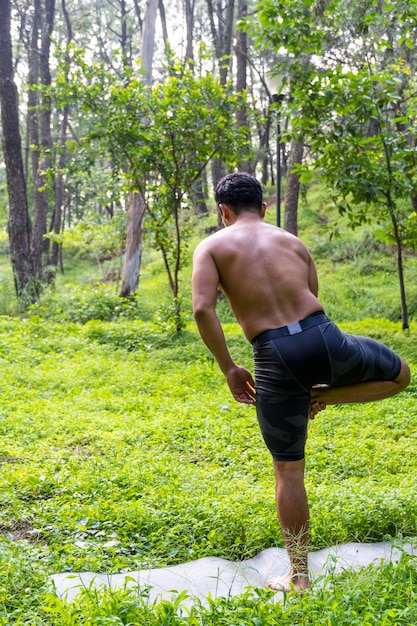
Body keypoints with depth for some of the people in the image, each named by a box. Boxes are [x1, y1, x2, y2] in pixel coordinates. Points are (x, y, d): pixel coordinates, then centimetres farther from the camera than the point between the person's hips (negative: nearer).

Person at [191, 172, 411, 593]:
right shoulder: (293, 242, 19)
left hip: (275, 358, -1)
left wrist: (228, 368, 1)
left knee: (288, 469, 14)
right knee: (400, 375, 31)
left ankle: (299, 578, 24)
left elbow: (203, 309, -8)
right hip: (323, 338, 1)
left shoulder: (211, 247, 9)